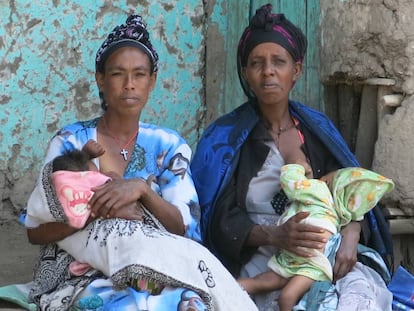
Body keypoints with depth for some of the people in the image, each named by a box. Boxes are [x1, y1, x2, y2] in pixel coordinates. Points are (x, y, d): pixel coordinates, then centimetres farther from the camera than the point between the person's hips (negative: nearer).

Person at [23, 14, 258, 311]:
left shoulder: (169, 145, 7)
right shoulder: (70, 141, 1)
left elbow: (184, 228, -2)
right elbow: (35, 231, -2)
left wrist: (142, 189, -20)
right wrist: (95, 210, -18)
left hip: (152, 270, 1)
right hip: (79, 275, -1)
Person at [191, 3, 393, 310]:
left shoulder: (318, 127, 11)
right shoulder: (223, 137, 2)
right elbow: (221, 221, -5)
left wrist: (351, 233, -14)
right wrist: (275, 236, -23)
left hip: (327, 254, 3)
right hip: (260, 261, -3)